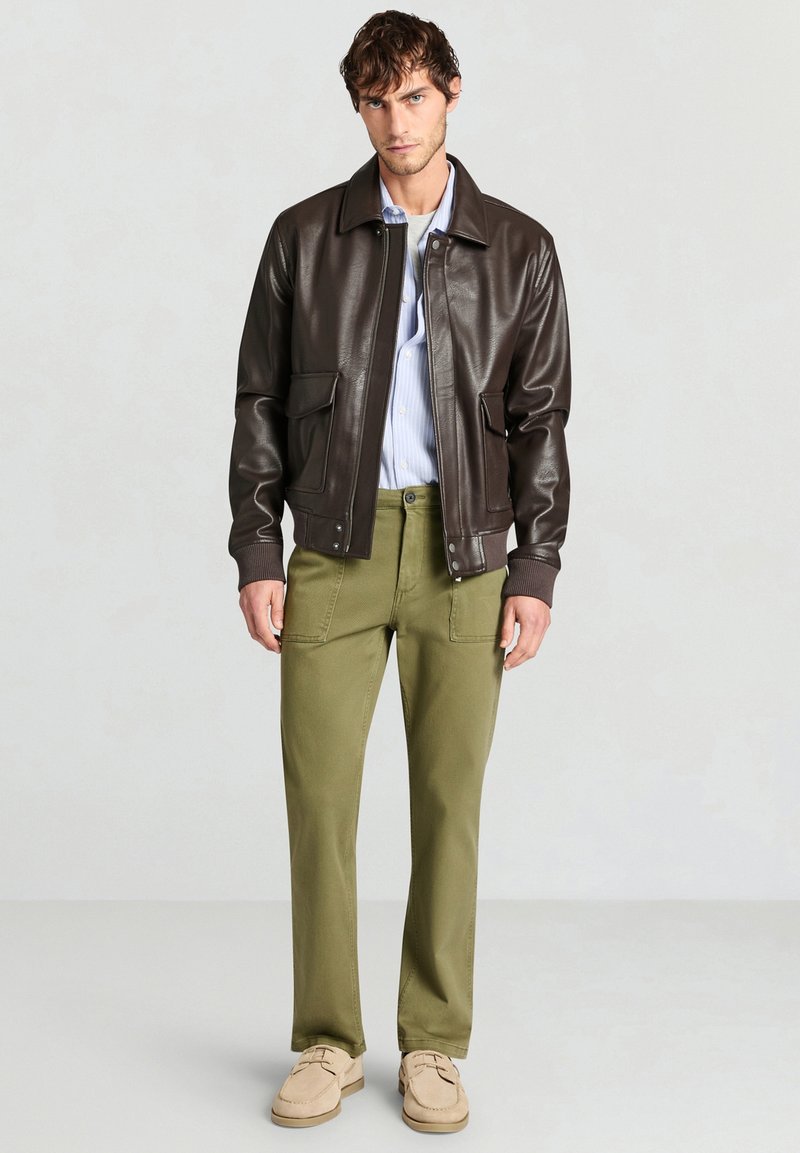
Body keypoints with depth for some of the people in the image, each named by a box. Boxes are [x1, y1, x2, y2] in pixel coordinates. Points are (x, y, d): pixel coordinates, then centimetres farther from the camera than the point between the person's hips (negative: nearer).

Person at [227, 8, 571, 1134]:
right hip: (336, 546, 0)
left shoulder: (519, 249, 6)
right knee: (318, 792, 0)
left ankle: (434, 1045, 18)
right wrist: (255, 555, -1)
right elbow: (260, 403, 6)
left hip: (465, 551, 0)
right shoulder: (306, 235, 6)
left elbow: (541, 421, 6)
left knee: (449, 797, 3)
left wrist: (536, 571, -1)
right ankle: (329, 1042, 15)